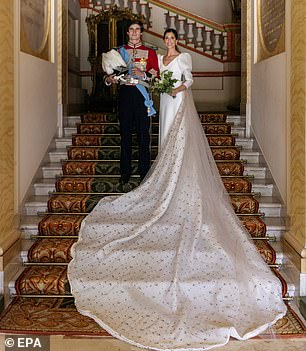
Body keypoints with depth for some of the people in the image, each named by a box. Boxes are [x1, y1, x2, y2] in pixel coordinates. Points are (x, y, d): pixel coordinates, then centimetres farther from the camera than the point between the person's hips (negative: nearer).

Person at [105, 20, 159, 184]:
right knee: (125, 133, 3)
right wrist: (109, 79, -8)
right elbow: (112, 71, 14)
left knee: (143, 133, -1)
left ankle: (144, 172, 7)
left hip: (142, 96, -1)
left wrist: (144, 75, -14)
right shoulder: (119, 51, 15)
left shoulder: (149, 52, 10)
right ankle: (125, 172, 11)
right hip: (125, 94, 1)